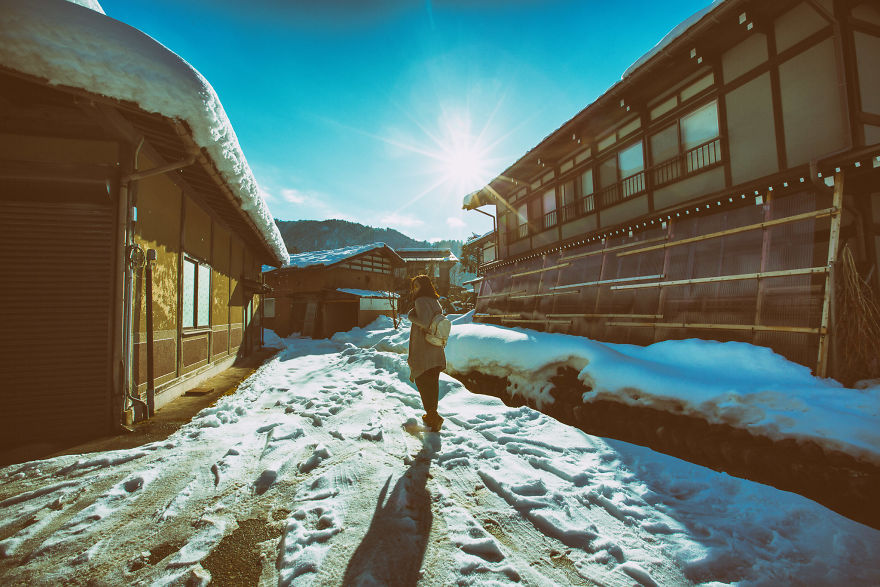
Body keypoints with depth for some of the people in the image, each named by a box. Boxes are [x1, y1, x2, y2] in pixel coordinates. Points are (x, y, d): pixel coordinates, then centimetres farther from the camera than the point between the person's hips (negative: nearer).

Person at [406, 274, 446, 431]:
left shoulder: (421, 301, -14)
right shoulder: (435, 302, 12)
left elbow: (424, 322, -25)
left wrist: (412, 316, -11)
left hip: (423, 351, -8)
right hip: (436, 351, 8)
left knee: (422, 381, 1)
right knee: (432, 383, 15)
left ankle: (433, 416, -4)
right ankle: (432, 415, 27)